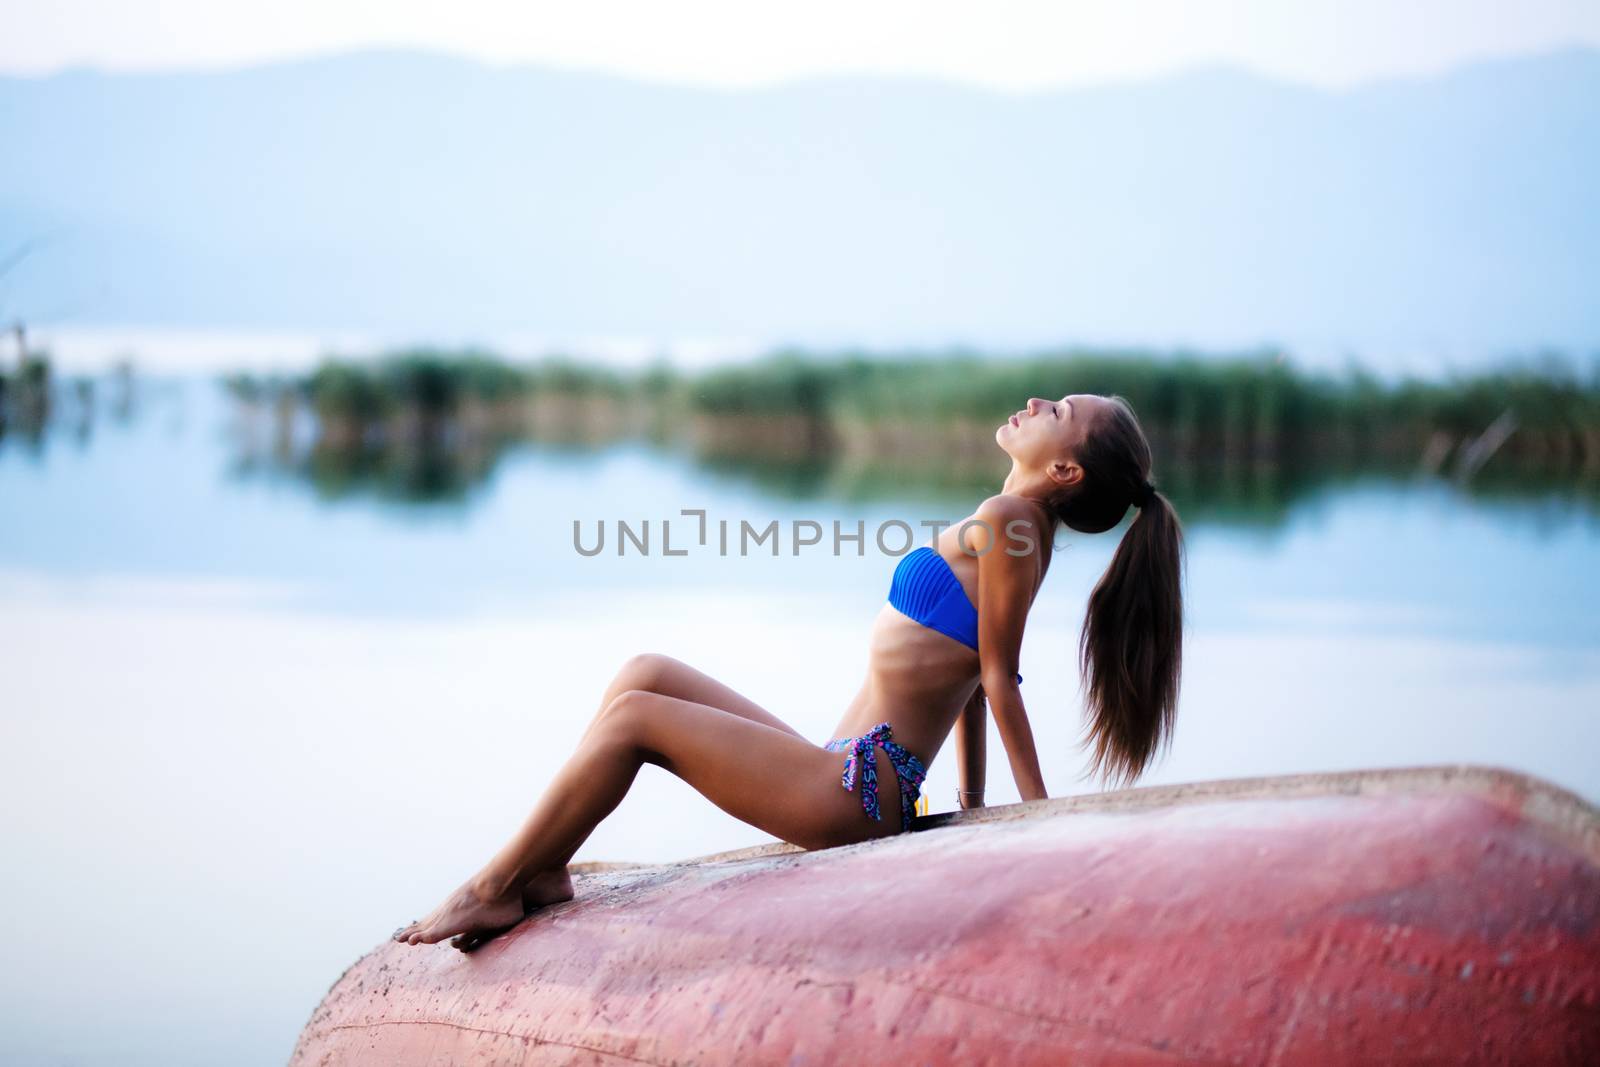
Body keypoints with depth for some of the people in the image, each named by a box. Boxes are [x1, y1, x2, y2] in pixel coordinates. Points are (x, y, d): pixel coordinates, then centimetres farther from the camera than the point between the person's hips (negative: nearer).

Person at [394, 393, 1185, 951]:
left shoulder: (1008, 522, -13)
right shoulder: (1014, 524, 16)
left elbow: (998, 676, -13)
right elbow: (975, 674, 17)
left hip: (854, 792, -10)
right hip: (840, 778, 10)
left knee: (635, 716, -11)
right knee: (646, 676, 9)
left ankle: (497, 888, -2)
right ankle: (541, 870, 5)